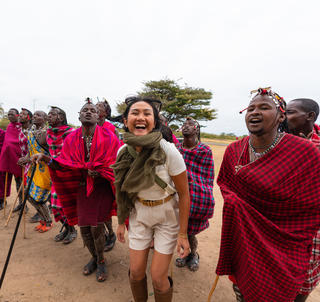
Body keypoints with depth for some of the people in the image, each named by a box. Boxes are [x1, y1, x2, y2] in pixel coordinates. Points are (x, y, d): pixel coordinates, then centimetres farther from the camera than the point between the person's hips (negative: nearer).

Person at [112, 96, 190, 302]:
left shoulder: (168, 151, -25)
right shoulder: (123, 152, -11)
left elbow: (184, 195, -16)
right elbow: (123, 190, 4)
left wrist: (183, 234, -12)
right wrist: (121, 222, 9)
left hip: (168, 216, -3)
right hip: (139, 215, 4)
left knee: (158, 277, 4)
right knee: (136, 272, 14)